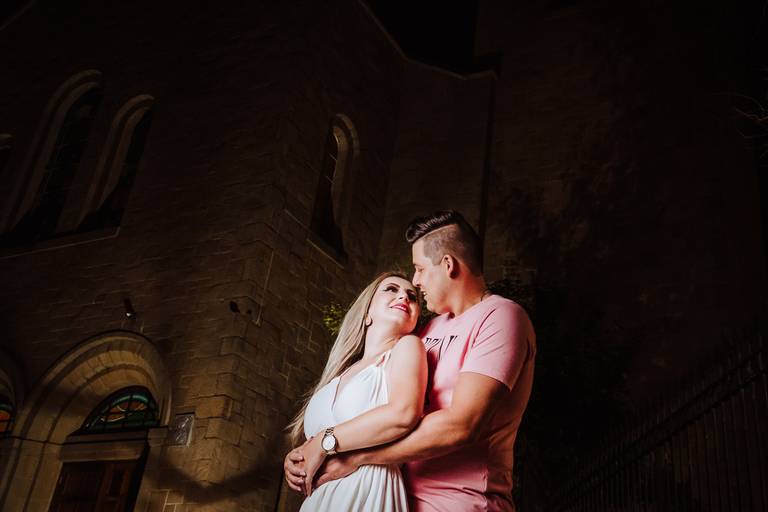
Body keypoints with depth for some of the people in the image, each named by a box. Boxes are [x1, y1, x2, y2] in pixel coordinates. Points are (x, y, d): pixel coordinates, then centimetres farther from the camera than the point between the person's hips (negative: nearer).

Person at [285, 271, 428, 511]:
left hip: (368, 492, -5)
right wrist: (296, 461, -3)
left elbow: (403, 414, -21)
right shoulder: (343, 372, 14)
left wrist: (322, 444, -13)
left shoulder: (407, 346, -2)